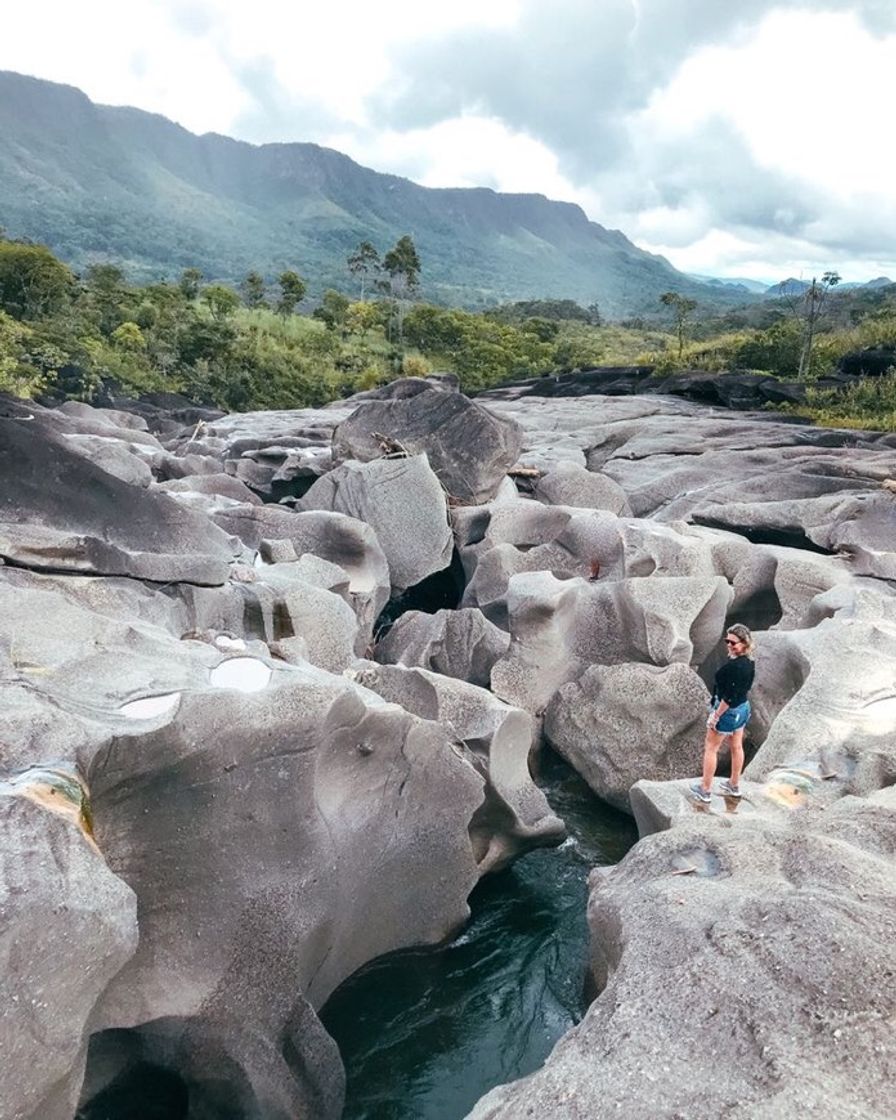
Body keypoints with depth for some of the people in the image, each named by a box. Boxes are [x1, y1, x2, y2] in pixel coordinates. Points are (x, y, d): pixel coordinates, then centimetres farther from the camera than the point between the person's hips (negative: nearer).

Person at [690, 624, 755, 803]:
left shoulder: (734, 666, -30)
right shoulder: (749, 662, -2)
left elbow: (729, 696, -27)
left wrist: (715, 716, -19)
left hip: (728, 710, -9)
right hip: (743, 708, 9)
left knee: (710, 748, 7)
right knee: (737, 747, 21)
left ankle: (705, 790, 16)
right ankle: (734, 785, 38)